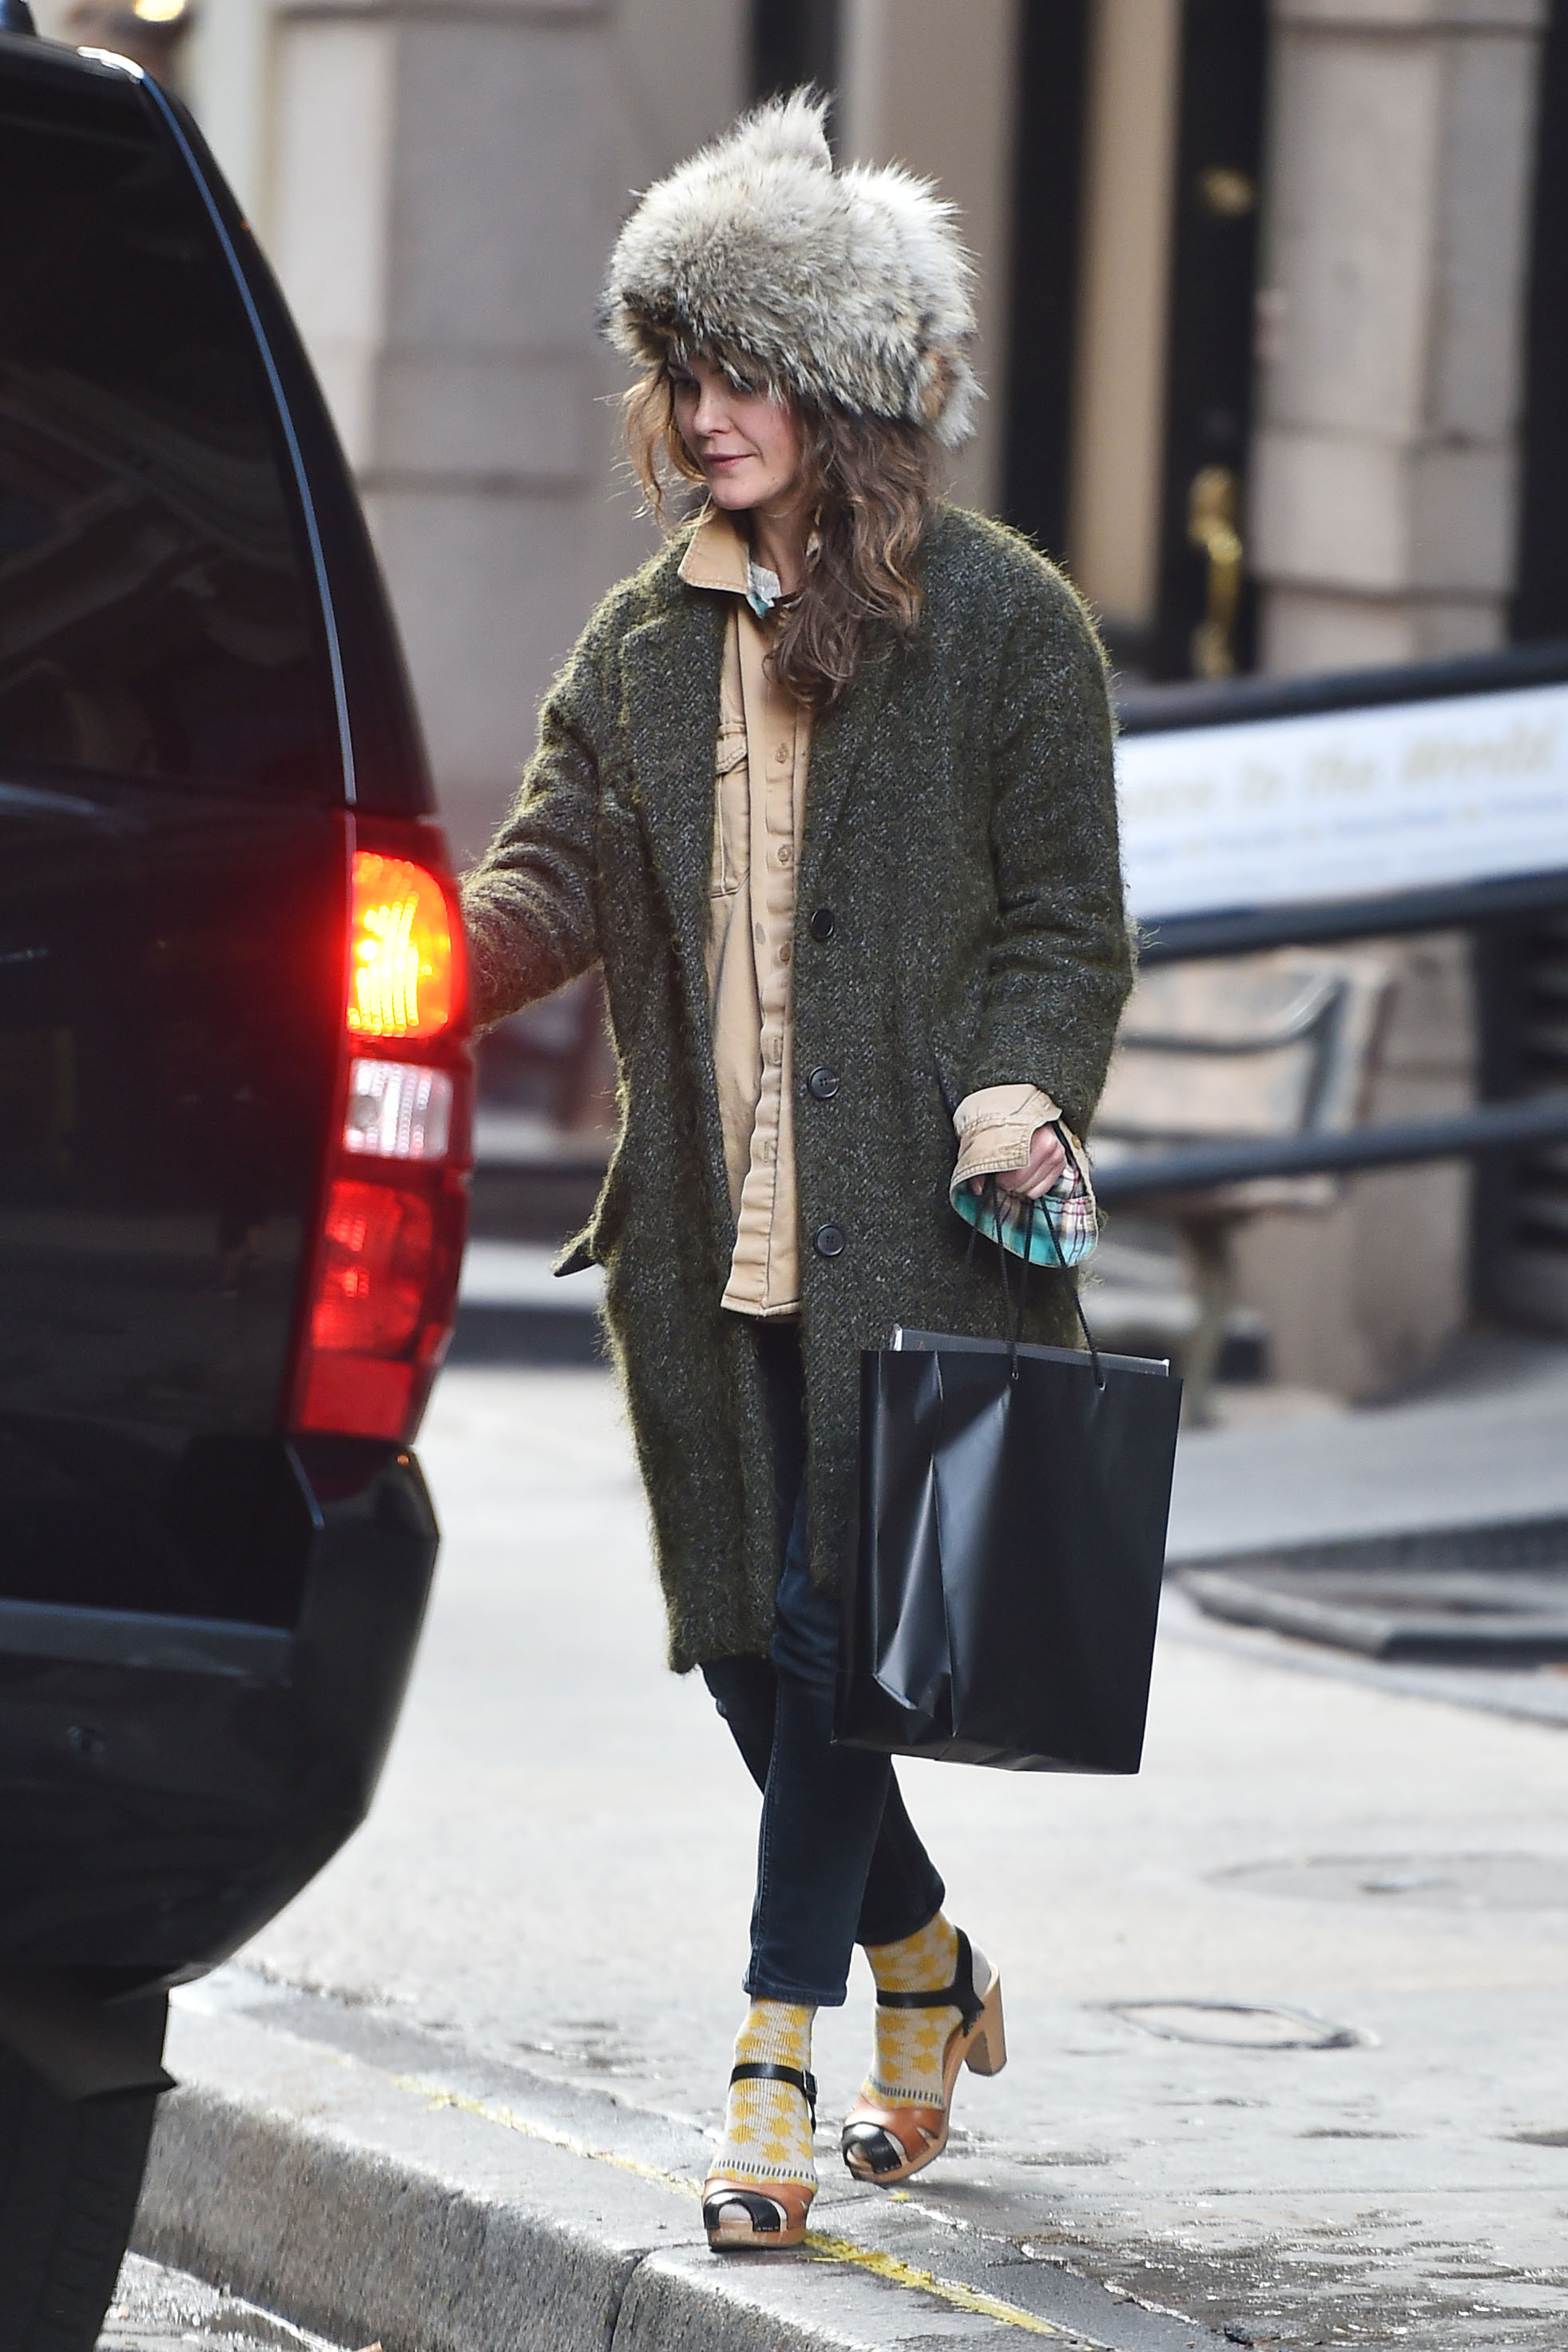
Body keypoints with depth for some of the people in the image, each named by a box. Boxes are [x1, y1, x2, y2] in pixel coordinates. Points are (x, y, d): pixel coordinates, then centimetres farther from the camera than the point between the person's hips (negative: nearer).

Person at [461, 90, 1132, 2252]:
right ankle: (928, 1968, 32)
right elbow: (560, 869, 5)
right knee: (747, 1646, 9)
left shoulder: (1003, 626, -1)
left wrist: (1025, 1092, -16)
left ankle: (779, 2071, -4)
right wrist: (444, 953, -16)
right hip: (709, 1239, 5)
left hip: (908, 1231, -5)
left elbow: (1065, 919, 0)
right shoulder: (644, 640, 13)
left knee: (830, 1633, -9)